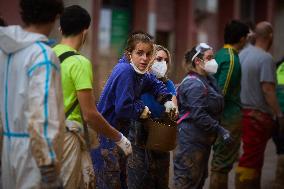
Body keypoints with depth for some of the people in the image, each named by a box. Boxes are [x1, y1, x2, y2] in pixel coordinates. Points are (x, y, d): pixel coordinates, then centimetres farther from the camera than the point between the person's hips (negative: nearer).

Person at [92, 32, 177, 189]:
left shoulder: (140, 72, 5)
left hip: (122, 129, 9)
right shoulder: (125, 71, -22)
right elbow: (123, 107, -28)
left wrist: (167, 101, 6)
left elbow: (156, 85, 24)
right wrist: (141, 110, -10)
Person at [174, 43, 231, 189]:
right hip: (192, 140, -10)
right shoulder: (194, 85, -18)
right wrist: (219, 129, -26)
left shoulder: (208, 80, 14)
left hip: (203, 140, 10)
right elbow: (199, 115, -26)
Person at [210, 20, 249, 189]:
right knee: (222, 164, -4)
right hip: (230, 117, -9)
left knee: (219, 162, 16)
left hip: (221, 117, 9)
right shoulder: (232, 59, -16)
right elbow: (222, 91, -21)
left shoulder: (219, 55, 13)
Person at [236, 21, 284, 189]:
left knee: (254, 157, 17)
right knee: (251, 160, -3)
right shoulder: (266, 58, -15)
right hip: (258, 116, -8)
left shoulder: (243, 53, 9)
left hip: (243, 111, 8)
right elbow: (268, 89, -20)